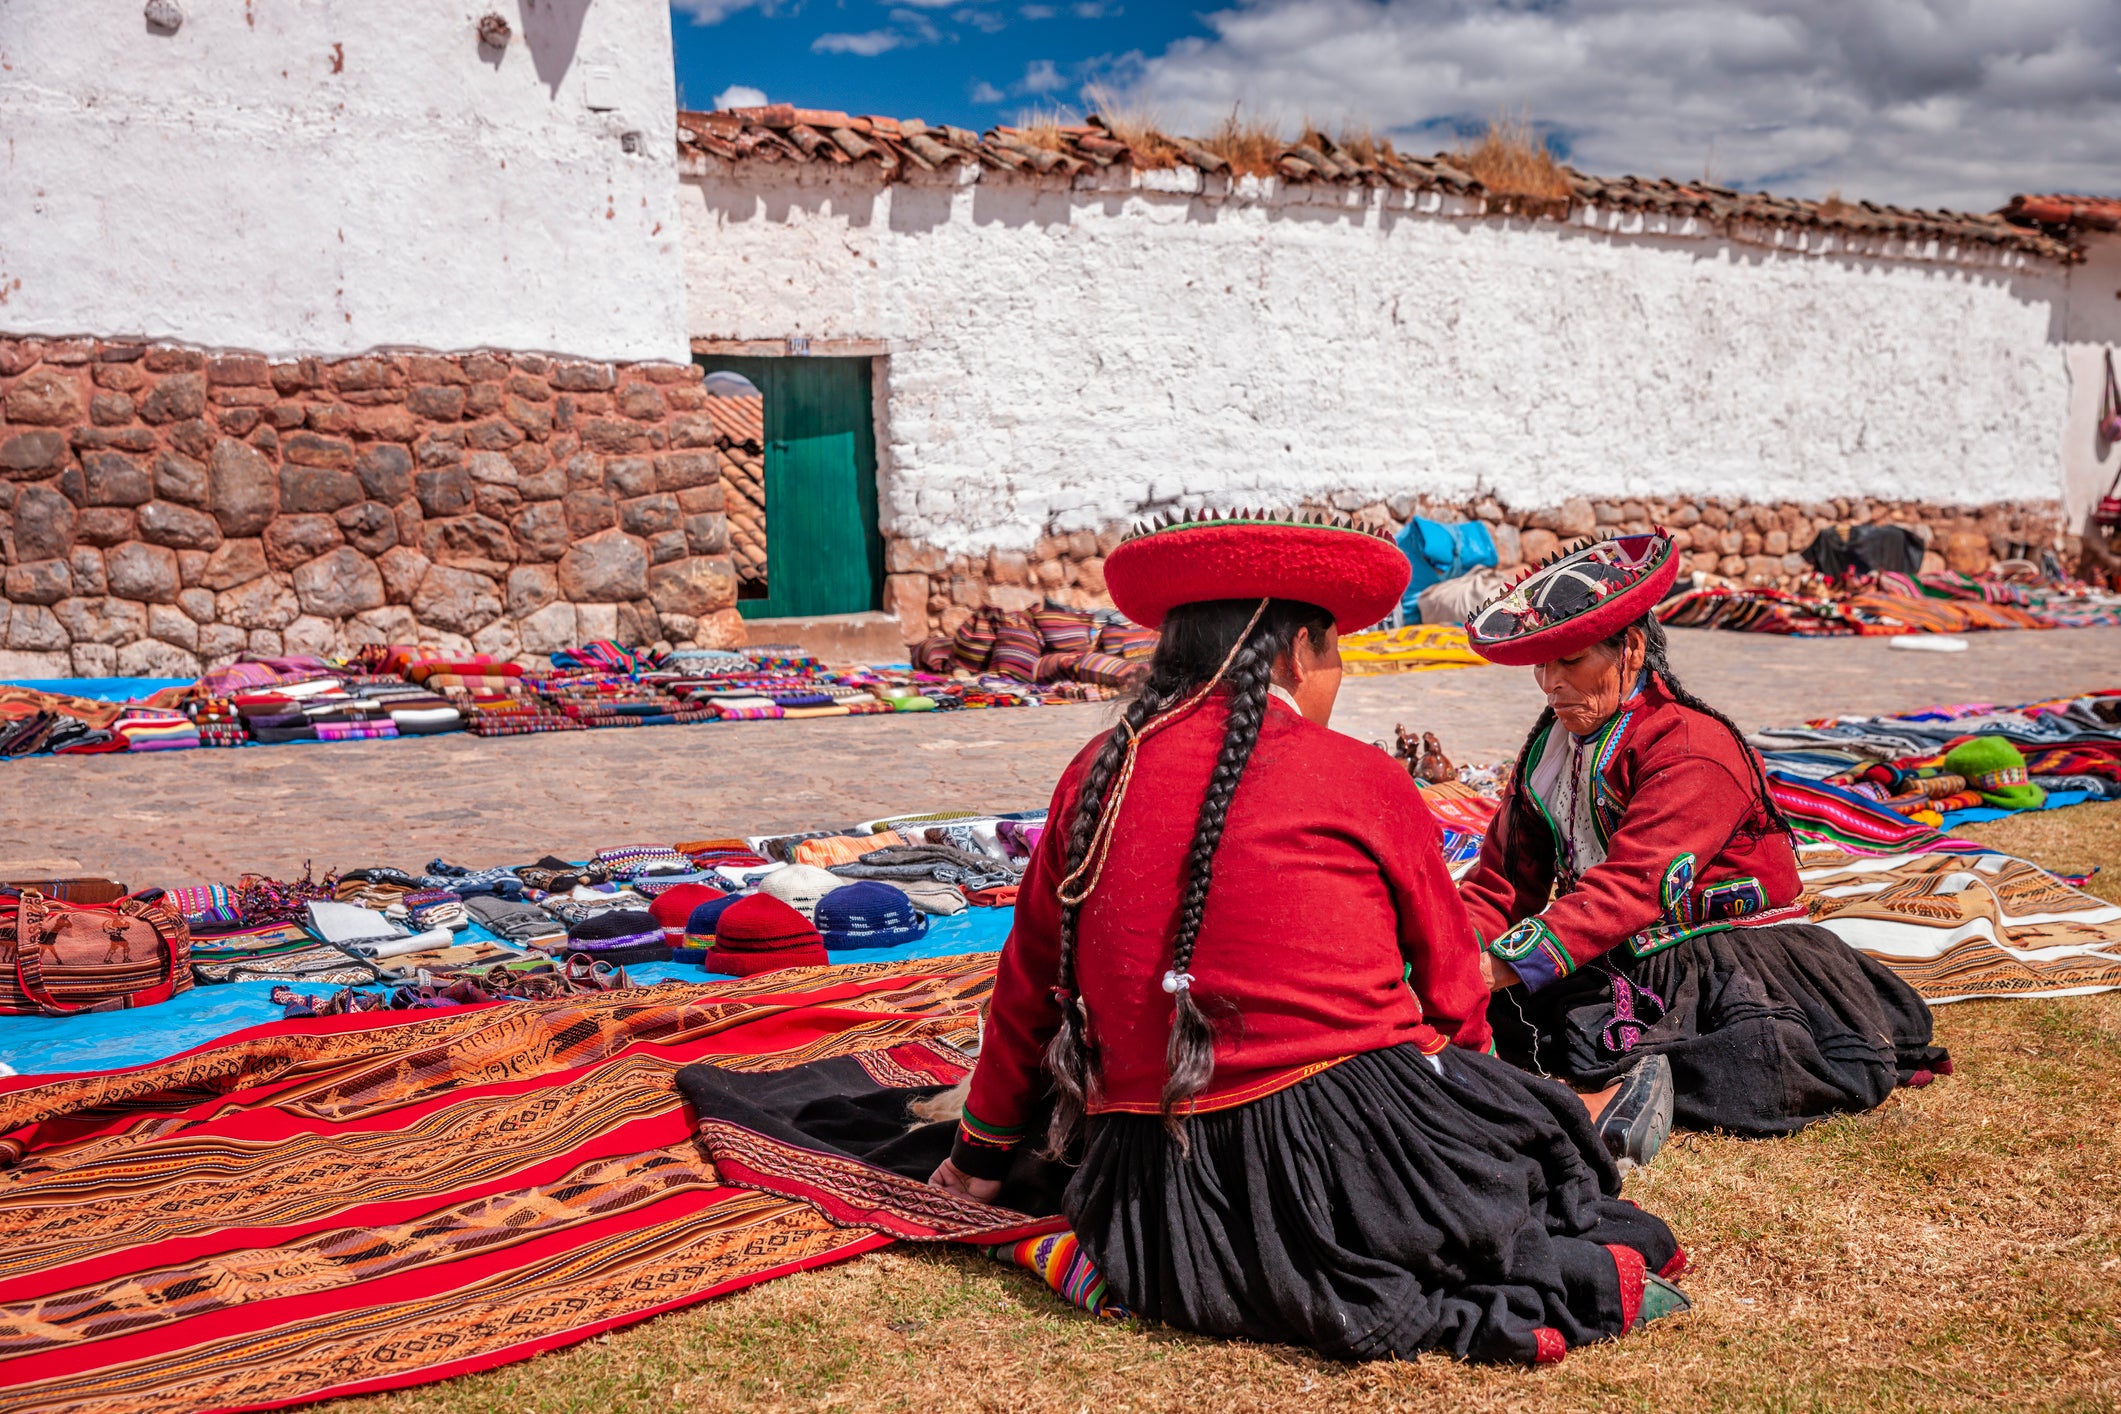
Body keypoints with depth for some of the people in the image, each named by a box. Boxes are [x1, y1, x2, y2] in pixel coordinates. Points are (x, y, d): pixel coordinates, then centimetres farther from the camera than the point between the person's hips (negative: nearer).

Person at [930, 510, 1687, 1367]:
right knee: (1532, 1129, 20)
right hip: (1345, 1149, -3)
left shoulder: (1097, 777, 6)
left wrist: (984, 1149, 30)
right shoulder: (1360, 780, -2)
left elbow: (1028, 986, 16)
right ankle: (1579, 1275, -7)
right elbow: (1453, 984, 12)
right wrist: (1463, 1080, 33)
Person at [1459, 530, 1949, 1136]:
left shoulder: (1692, 748, -15)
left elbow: (1627, 889, -26)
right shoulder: (1550, 746, 11)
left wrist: (1504, 964, -35)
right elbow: (1504, 878, 9)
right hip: (1616, 961, 7)